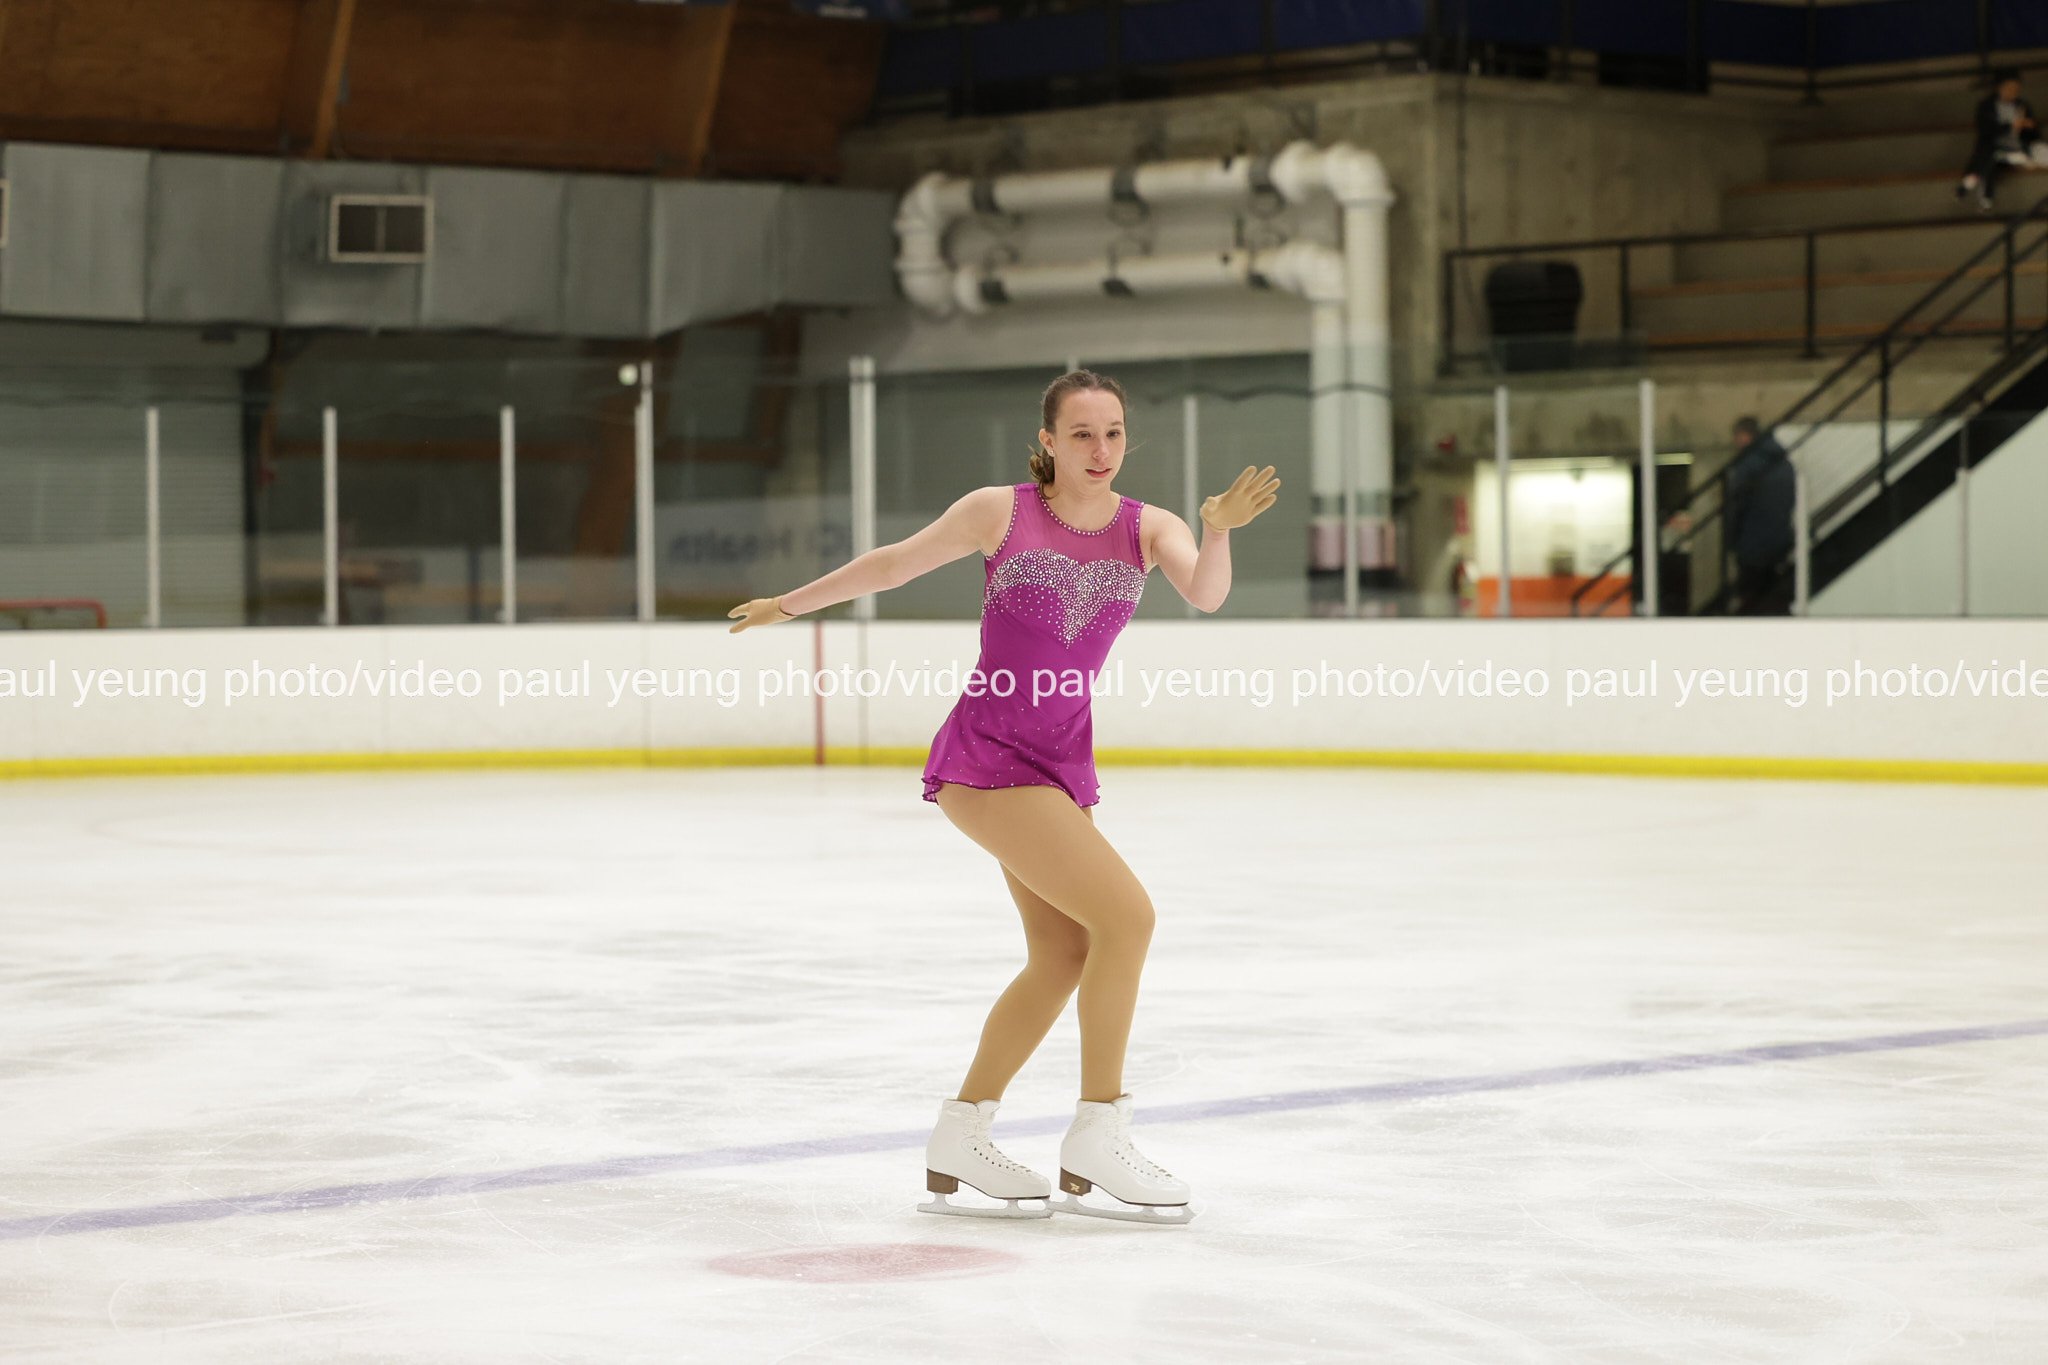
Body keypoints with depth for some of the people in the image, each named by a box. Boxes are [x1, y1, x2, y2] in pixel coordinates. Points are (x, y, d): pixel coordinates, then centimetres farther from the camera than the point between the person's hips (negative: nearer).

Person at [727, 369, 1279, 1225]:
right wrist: (789, 605, 14)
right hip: (987, 757, -7)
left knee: (1062, 956, 13)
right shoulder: (1002, 512, -8)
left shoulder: (1146, 528, 1)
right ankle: (1096, 1144, -11)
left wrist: (1220, 530, -39)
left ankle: (957, 1146, 28)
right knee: (1125, 913, -17)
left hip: (1061, 762, 7)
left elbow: (1205, 593, -19)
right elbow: (893, 564, 5)